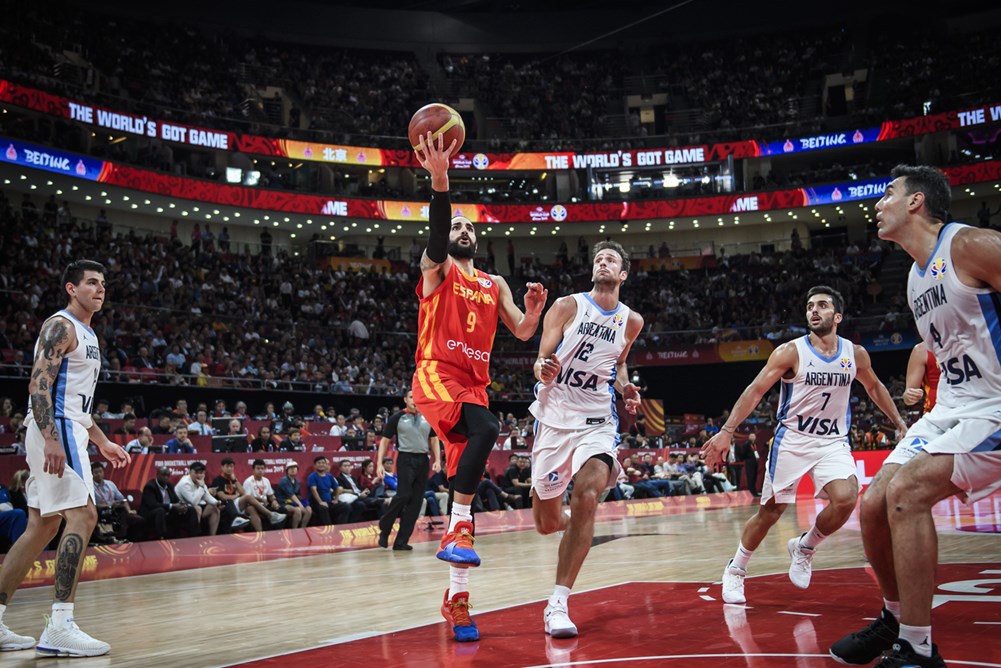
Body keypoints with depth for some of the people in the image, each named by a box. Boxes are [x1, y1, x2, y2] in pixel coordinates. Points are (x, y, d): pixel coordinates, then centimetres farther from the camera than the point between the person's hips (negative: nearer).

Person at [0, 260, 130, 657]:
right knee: (82, 515, -16)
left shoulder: (88, 335, 21)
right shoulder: (60, 326, -9)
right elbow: (38, 385, -19)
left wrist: (101, 442, 25)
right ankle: (59, 628, -17)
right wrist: (52, 440, -29)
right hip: (54, 431, -10)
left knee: (42, 526, 11)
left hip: (64, 431, 10)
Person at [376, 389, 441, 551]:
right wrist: (380, 463, -6)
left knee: (416, 502, 1)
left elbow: (434, 440, 15)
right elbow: (385, 441, 3)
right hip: (406, 459, -4)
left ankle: (401, 541, 7)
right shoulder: (397, 418, 1)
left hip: (423, 461, 4)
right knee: (404, 495, -19)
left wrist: (437, 460, 2)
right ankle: (384, 529, 3)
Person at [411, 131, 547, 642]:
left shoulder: (495, 284, 22)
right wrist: (439, 180, -29)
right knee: (484, 430, -35)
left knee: (462, 471, 1)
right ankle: (458, 528, -26)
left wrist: (534, 310, -7)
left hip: (475, 382, 5)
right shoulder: (436, 269, 8)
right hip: (437, 374, -5)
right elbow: (437, 229, -14)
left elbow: (522, 333, 15)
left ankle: (456, 594, 7)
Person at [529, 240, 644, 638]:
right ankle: (572, 527, 48)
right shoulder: (567, 306, -3)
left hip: (597, 421, 1)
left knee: (586, 497, -26)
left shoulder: (631, 321, 6)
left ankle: (558, 604, -20)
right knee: (546, 523, 7)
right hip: (554, 418, 0)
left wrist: (625, 388, 3)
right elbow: (540, 361, -4)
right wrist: (545, 372, -28)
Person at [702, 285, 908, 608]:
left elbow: (874, 386, 20)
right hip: (791, 439, -3)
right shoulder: (791, 351, -11)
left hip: (833, 441, 3)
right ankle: (735, 569, 23)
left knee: (846, 498, -23)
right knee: (770, 511, 1)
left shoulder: (855, 354, 1)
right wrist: (726, 431, -22)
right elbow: (755, 390, -14)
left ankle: (804, 547, 6)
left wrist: (900, 422, 20)